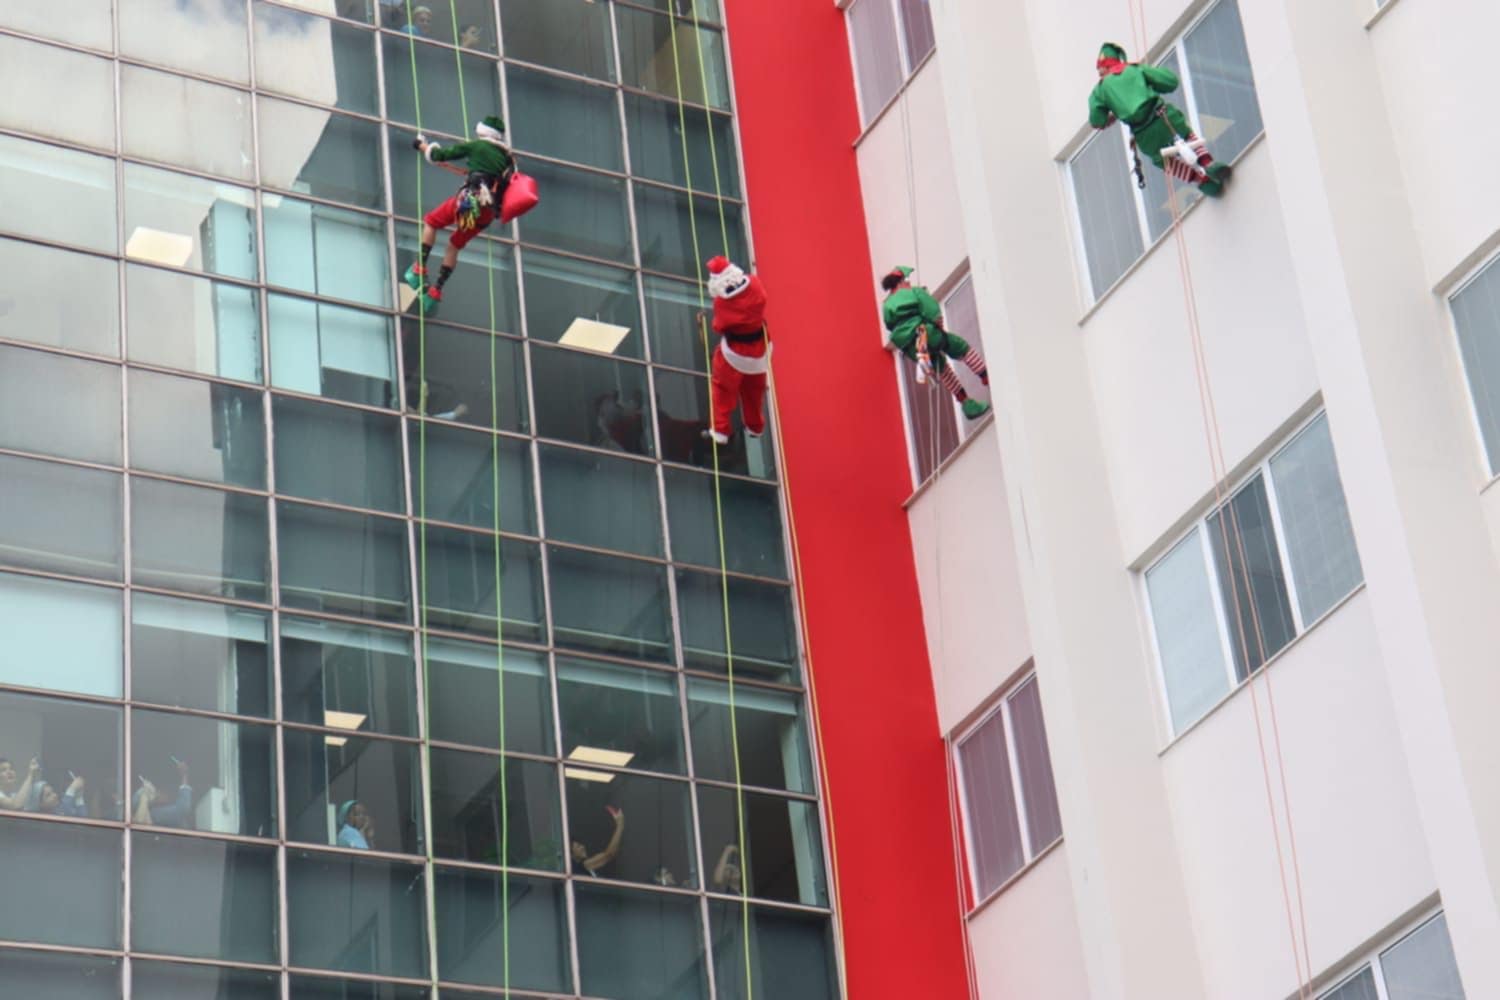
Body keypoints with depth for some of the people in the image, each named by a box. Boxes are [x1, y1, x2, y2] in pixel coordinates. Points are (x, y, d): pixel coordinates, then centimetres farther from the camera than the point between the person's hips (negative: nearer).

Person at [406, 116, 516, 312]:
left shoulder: (476, 146, 6)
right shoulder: (507, 157, 20)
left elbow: (441, 155, 10)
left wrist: (423, 145, 30)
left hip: (471, 200, -5)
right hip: (489, 212, 5)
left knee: (430, 222, 18)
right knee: (455, 245, 22)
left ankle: (419, 270, 4)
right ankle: (436, 290, 16)